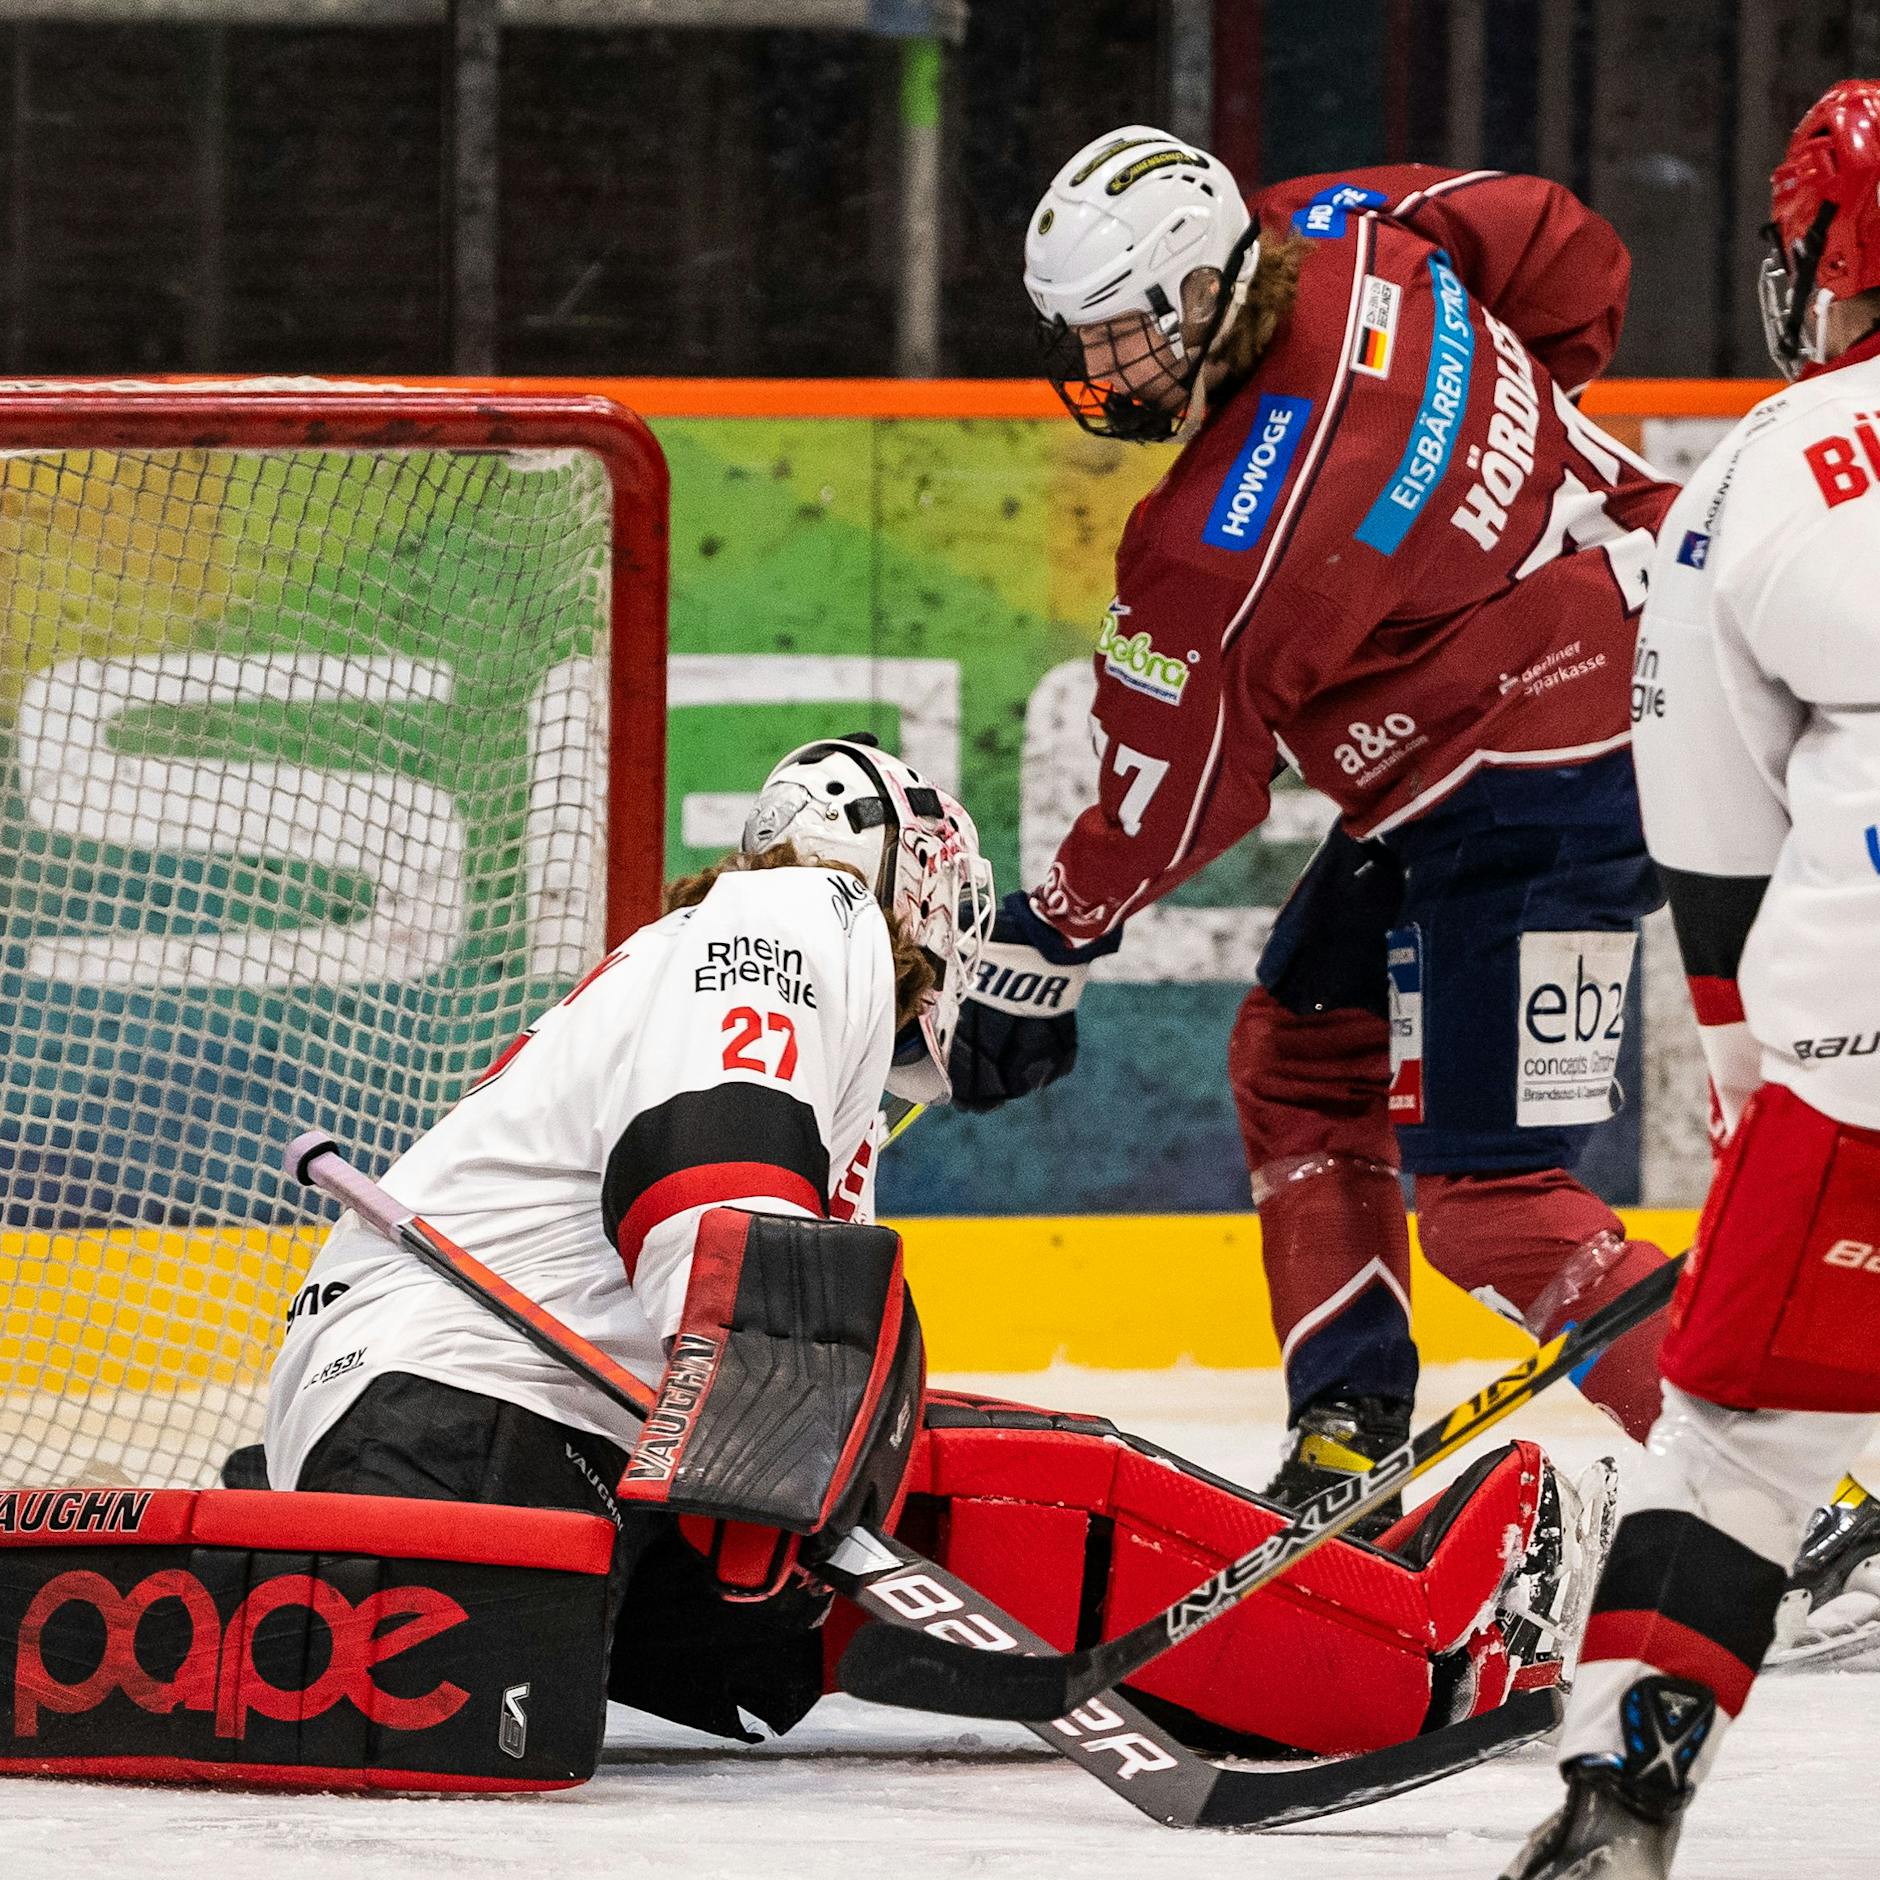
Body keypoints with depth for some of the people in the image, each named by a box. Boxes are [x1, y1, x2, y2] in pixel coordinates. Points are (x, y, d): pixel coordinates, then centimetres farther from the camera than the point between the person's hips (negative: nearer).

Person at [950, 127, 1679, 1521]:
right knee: (1302, 1048, 18)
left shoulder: (1227, 547, -26)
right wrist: (1509, 442, 21)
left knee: (1482, 1193, -11)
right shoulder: (1341, 234, -5)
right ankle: (1352, 1427, 20)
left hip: (1537, 796, -11)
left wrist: (1052, 938, 3)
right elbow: (1573, 254, 10)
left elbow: (1179, 794, -13)